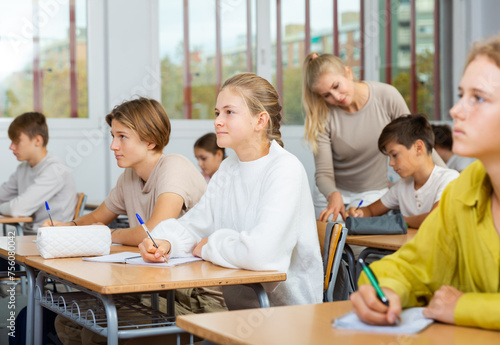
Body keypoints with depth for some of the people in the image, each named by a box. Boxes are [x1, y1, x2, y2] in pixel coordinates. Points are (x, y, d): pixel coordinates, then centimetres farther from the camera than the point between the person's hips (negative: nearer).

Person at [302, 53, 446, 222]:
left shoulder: (387, 96, -12)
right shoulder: (322, 116, -13)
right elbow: (323, 173, -14)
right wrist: (333, 195, -36)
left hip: (376, 193, 0)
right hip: (336, 191, 0)